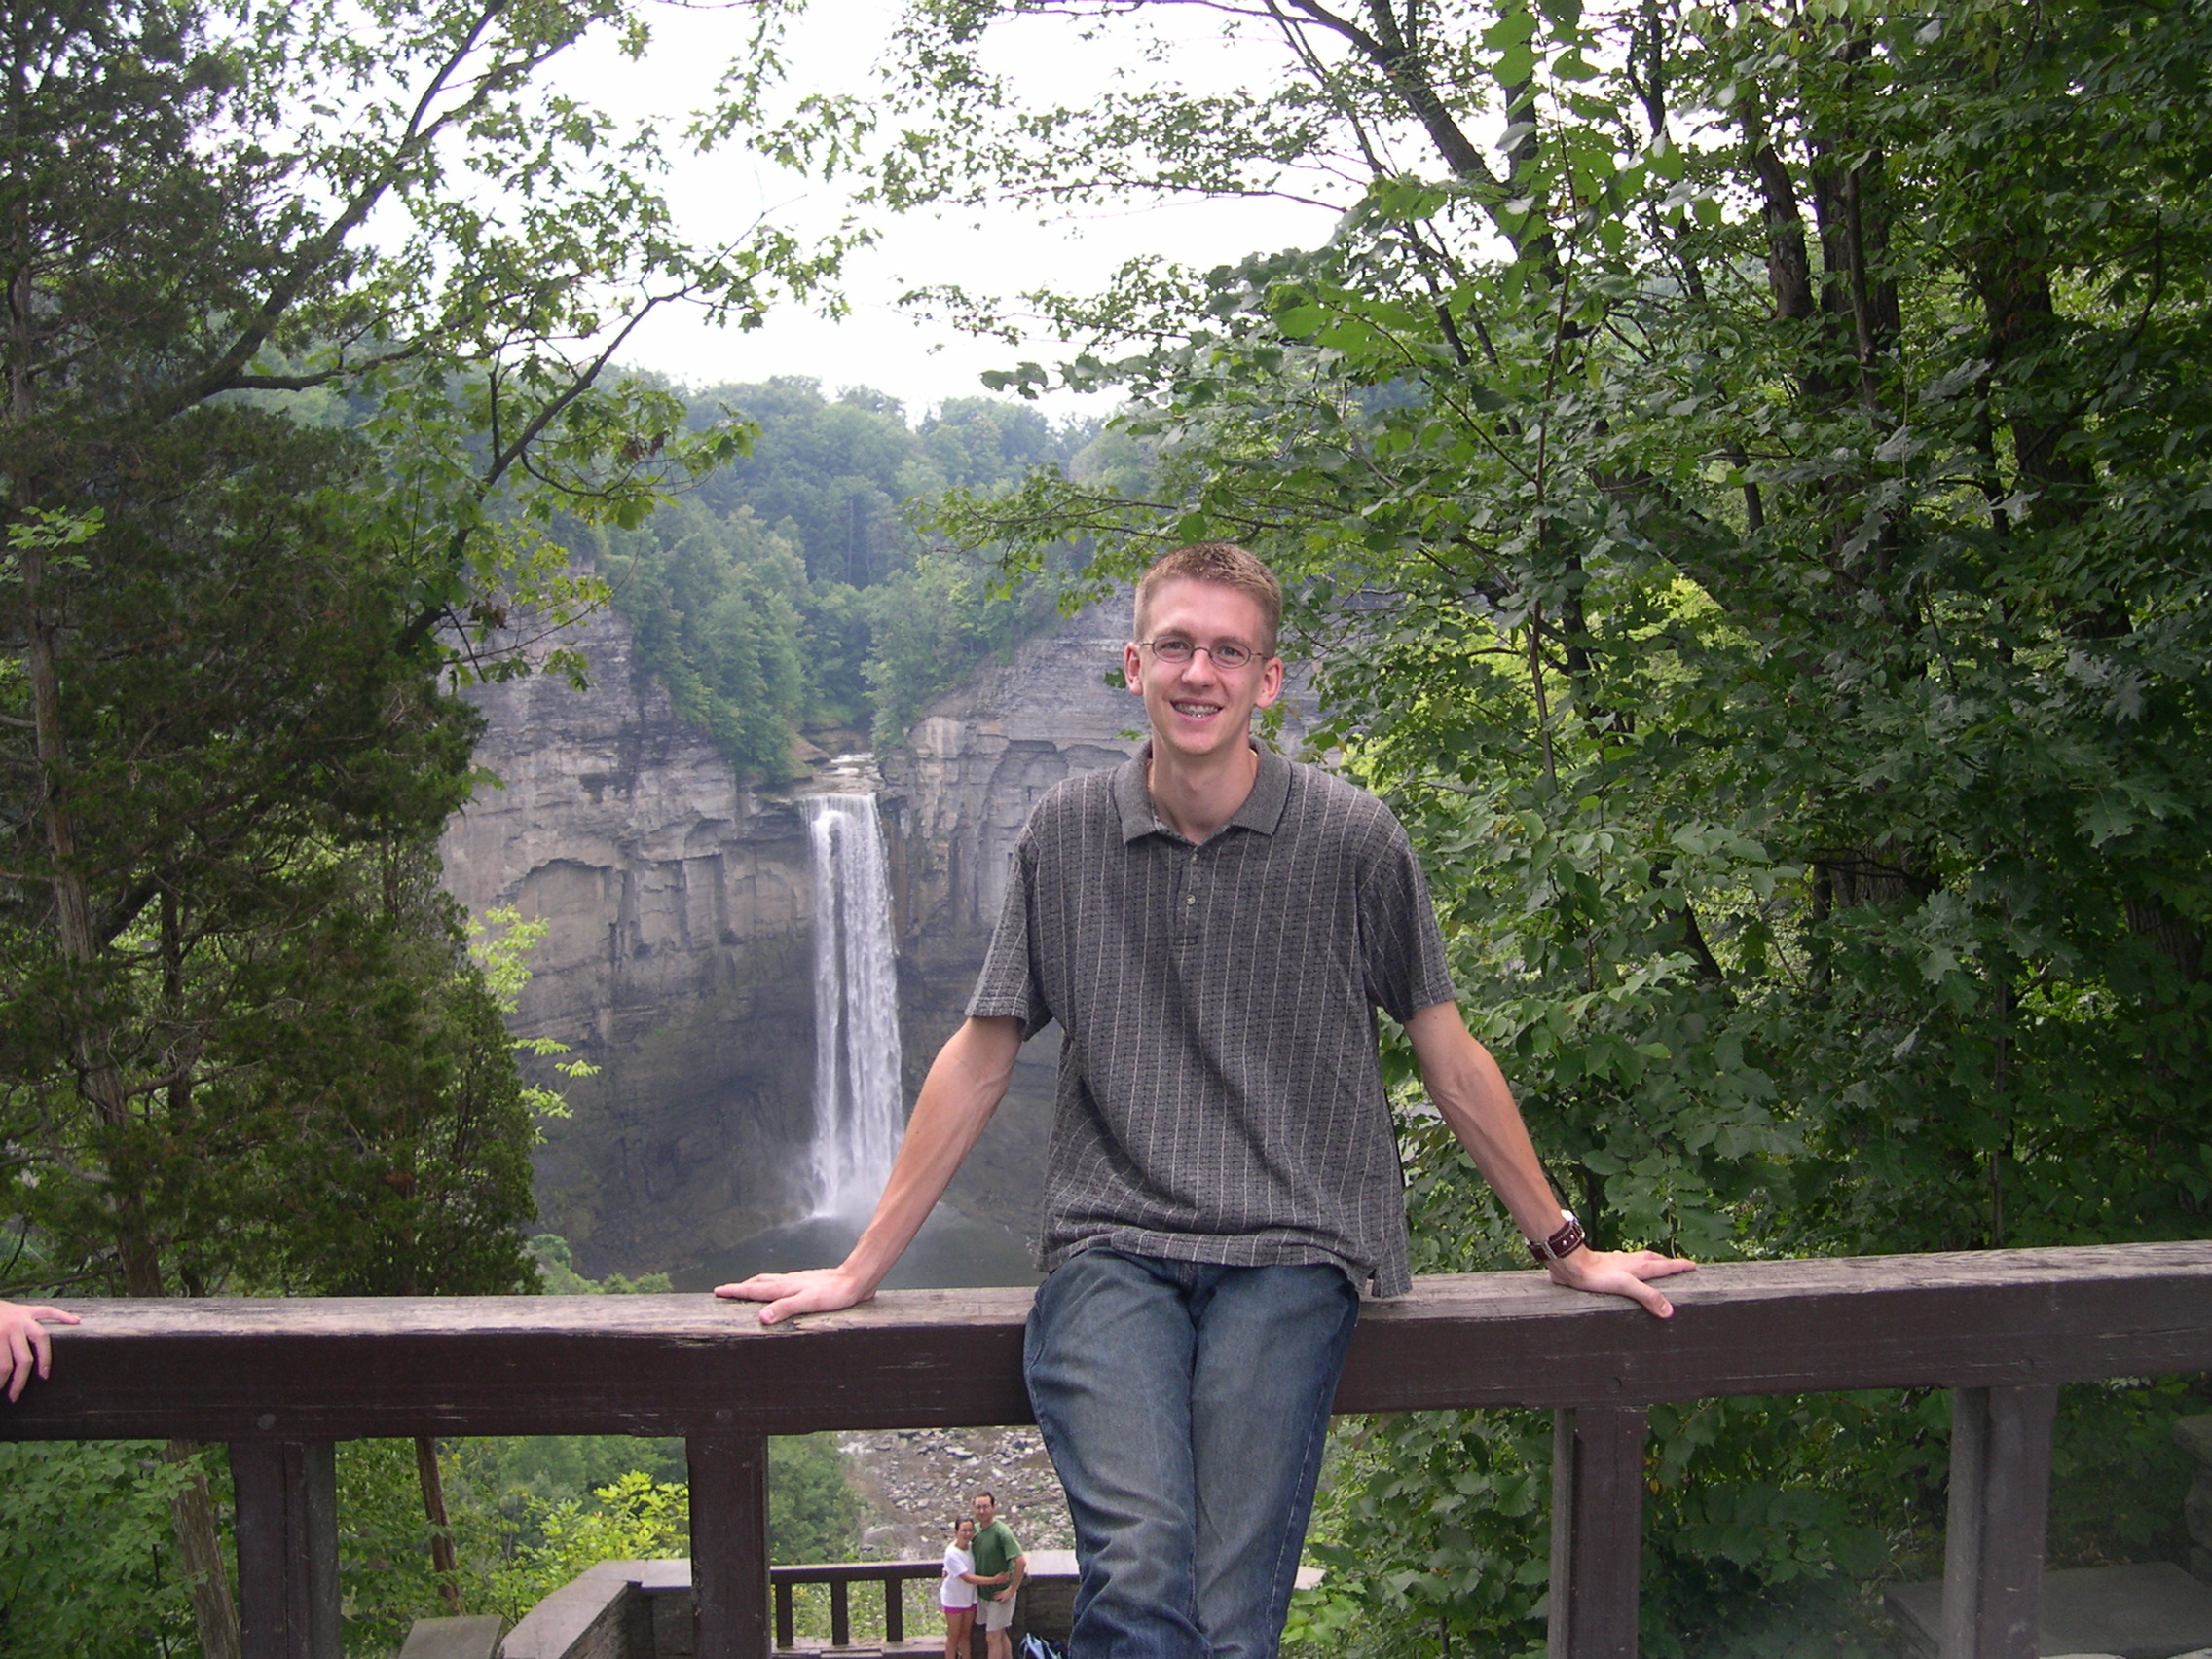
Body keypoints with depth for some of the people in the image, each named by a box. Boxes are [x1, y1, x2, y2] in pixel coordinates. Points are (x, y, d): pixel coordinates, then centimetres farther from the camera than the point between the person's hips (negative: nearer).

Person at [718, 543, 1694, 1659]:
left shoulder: (1352, 839, 3)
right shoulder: (1066, 834, 8)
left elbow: (1446, 1053, 11)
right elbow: (980, 1057, 12)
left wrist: (1563, 1247, 15)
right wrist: (860, 1268, 12)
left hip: (1291, 1250, -1)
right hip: (1108, 1244, 1)